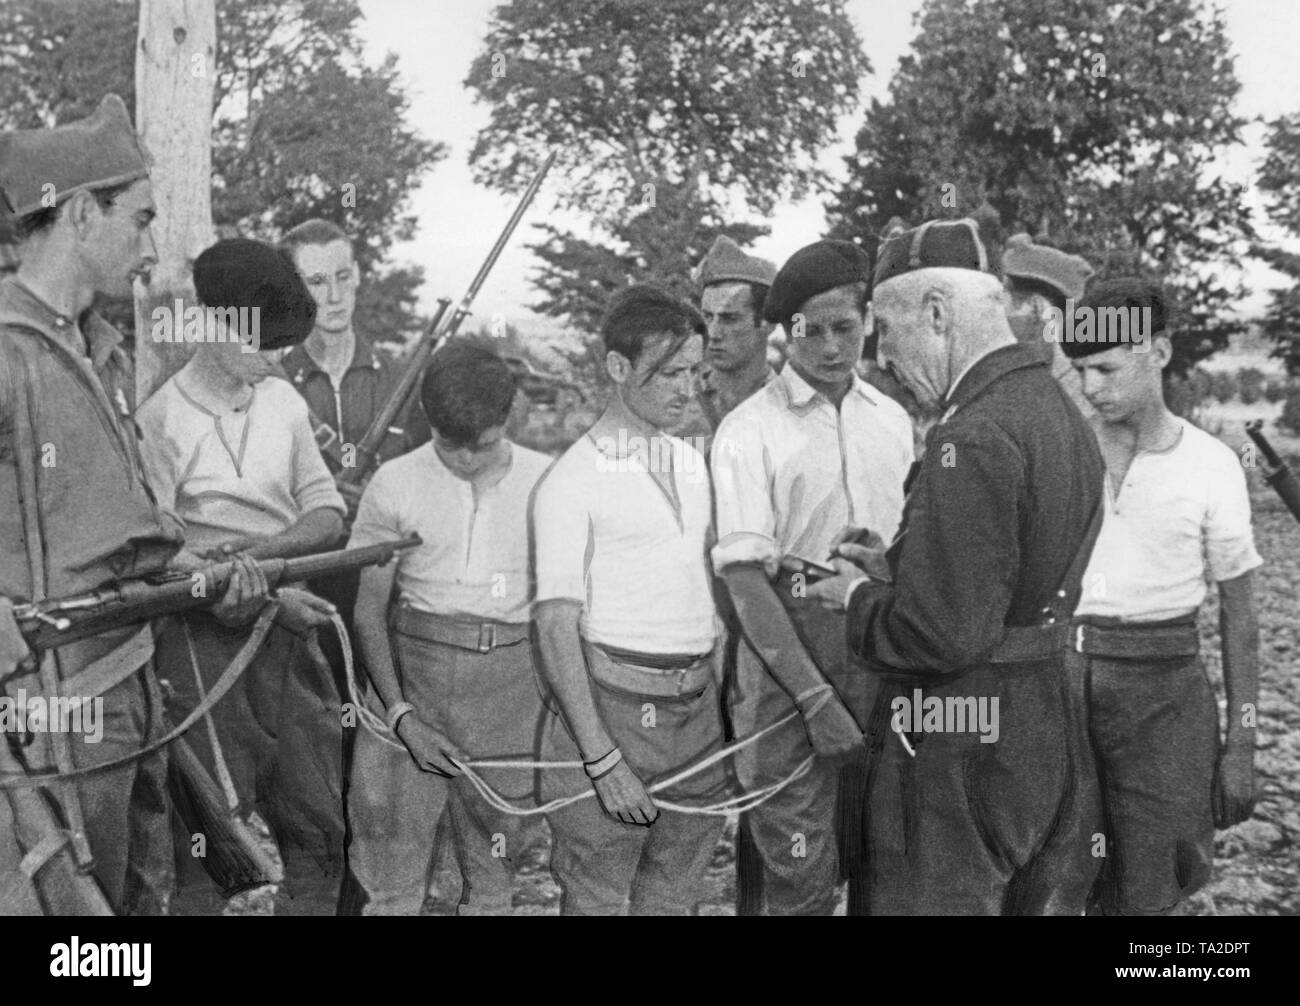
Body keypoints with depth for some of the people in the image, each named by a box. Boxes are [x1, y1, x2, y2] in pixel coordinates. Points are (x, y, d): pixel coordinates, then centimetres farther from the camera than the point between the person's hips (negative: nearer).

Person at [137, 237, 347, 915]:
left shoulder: (283, 401, 9)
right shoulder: (162, 419, -7)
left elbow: (328, 514, 7)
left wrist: (260, 549, -12)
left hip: (289, 631, 5)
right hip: (205, 637, -5)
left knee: (319, 824, 8)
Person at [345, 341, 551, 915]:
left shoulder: (544, 480, 2)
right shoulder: (397, 484, 0)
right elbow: (367, 608, 3)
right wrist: (400, 712, -7)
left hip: (512, 677, 1)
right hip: (414, 672, -1)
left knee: (491, 873, 9)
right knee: (392, 878, -1)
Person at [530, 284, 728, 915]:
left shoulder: (693, 462, 13)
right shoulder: (573, 480, -8)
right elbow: (556, 627, -13)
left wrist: (722, 695, 9)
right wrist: (602, 759, -19)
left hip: (699, 707, 6)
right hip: (614, 704, -6)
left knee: (674, 896, 12)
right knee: (595, 899, 0)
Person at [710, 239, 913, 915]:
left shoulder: (892, 420, 9)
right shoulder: (750, 430, -7)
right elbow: (743, 576, -12)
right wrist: (814, 696, -16)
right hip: (790, 654, -4)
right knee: (800, 868, 0)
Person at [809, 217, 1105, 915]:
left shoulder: (973, 439, -22)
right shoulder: (1060, 413, 8)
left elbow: (943, 634, -25)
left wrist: (860, 599, -7)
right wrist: (896, 570, 10)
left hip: (959, 756, -9)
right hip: (1051, 736, 9)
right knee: (1039, 900, 19)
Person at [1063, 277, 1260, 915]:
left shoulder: (1211, 464, -2)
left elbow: (1238, 613, 3)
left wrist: (1242, 744, 0)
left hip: (1163, 691, -1)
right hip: (1057, 677, 1)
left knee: (1146, 895, 2)